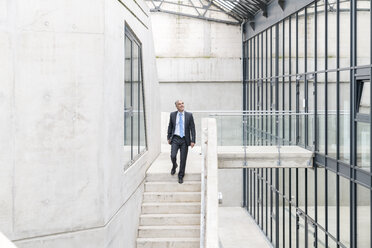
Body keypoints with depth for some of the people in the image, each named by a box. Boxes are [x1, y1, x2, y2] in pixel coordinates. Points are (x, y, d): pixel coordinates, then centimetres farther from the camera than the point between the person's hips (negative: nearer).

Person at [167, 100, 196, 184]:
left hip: (185, 140, 0)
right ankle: (174, 166, 20)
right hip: (175, 139, 0)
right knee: (173, 156, -15)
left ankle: (181, 176, 18)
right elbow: (170, 127, 14)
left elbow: (192, 128, 0)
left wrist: (192, 141, -7)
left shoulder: (189, 115, 0)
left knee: (183, 159, 2)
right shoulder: (172, 115, 4)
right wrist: (169, 137, 11)